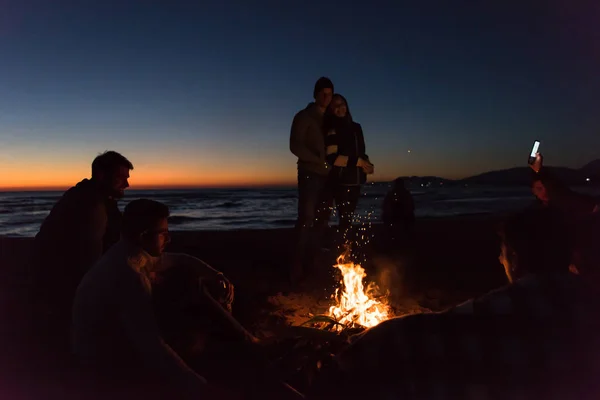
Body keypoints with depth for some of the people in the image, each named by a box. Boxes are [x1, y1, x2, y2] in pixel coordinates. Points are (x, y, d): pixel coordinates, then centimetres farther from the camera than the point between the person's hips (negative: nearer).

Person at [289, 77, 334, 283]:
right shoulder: (304, 117, 2)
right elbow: (295, 146, -9)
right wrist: (321, 162, -12)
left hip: (327, 176, 6)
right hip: (309, 174, -6)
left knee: (319, 222, 3)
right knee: (306, 220, -11)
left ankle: (310, 264, 7)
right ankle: (297, 268, -9)